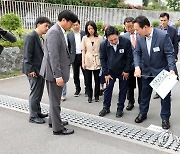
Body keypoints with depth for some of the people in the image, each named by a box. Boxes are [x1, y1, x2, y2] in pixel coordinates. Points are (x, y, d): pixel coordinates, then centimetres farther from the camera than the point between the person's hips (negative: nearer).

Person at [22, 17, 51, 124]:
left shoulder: (41, 38, 14)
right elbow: (27, 55, -17)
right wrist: (30, 70, -20)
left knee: (39, 93, 16)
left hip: (41, 70, 9)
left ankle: (38, 112, 29)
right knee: (35, 93, -1)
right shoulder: (31, 37, -13)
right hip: (34, 71, -9)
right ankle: (33, 116, 11)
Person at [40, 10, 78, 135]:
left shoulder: (61, 31, 11)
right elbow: (53, 56, -24)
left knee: (55, 99, 21)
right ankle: (57, 128, 13)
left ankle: (53, 121, 36)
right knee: (55, 100, 2)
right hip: (55, 72, -10)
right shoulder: (54, 32, -19)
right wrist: (58, 75, -26)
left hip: (58, 71, 10)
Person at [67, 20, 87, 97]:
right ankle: (77, 89, 22)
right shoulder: (69, 35, 5)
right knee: (76, 74, 9)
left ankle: (87, 88, 18)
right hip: (74, 57, 2)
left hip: (83, 55, -1)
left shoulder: (84, 33, 1)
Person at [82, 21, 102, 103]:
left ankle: (97, 96, 20)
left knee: (97, 80, 4)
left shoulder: (99, 38, 2)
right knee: (88, 80, 4)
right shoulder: (85, 38, 5)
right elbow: (83, 51, 6)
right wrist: (83, 62, 1)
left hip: (97, 62, -1)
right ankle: (89, 96, 18)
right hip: (88, 62, 1)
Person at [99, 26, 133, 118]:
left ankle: (120, 109, 20)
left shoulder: (126, 42, -23)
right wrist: (106, 73, -7)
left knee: (123, 90, 7)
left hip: (123, 71, -1)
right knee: (108, 89, 6)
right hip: (110, 71, 1)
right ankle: (106, 107, 20)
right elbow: (103, 59, -6)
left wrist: (126, 71, -11)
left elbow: (129, 57, -13)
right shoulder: (103, 45, -17)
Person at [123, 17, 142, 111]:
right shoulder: (123, 37, -2)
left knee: (141, 85, 8)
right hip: (130, 64, 1)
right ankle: (131, 102, 29)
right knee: (130, 85, 12)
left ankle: (141, 102, 25)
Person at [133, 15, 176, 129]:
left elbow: (170, 54, -19)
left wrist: (172, 69, -30)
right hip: (146, 71, 4)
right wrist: (137, 67, -17)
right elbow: (137, 53, -2)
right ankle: (143, 113, 34)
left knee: (165, 95, 7)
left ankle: (165, 118, 23)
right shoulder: (140, 38, -9)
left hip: (162, 71, -4)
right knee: (145, 93, 16)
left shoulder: (163, 36, -24)